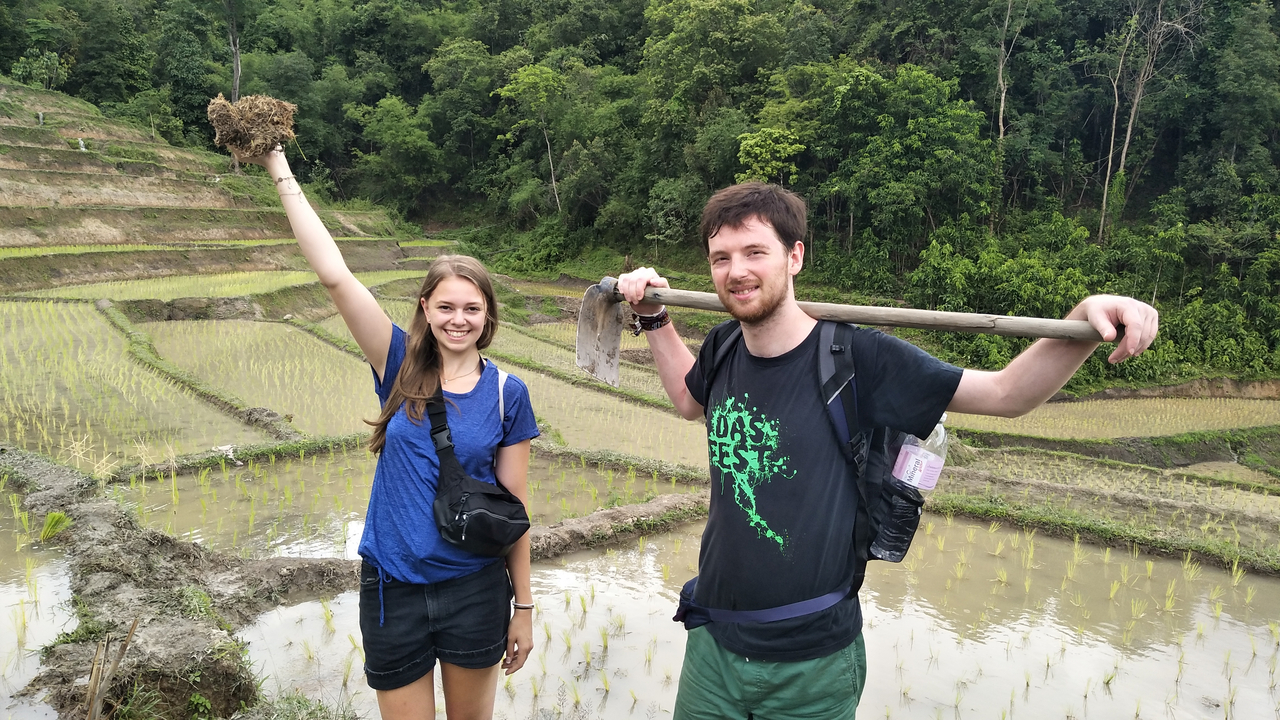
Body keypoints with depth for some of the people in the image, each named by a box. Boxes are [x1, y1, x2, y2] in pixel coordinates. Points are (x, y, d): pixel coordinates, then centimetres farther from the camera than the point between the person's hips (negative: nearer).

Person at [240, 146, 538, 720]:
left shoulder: (506, 393, -5)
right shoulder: (401, 367, -5)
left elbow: (515, 503, -1)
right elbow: (335, 276, -13)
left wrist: (524, 606, 2)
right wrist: (280, 171, -16)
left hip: (475, 589, 0)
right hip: (393, 587, 0)